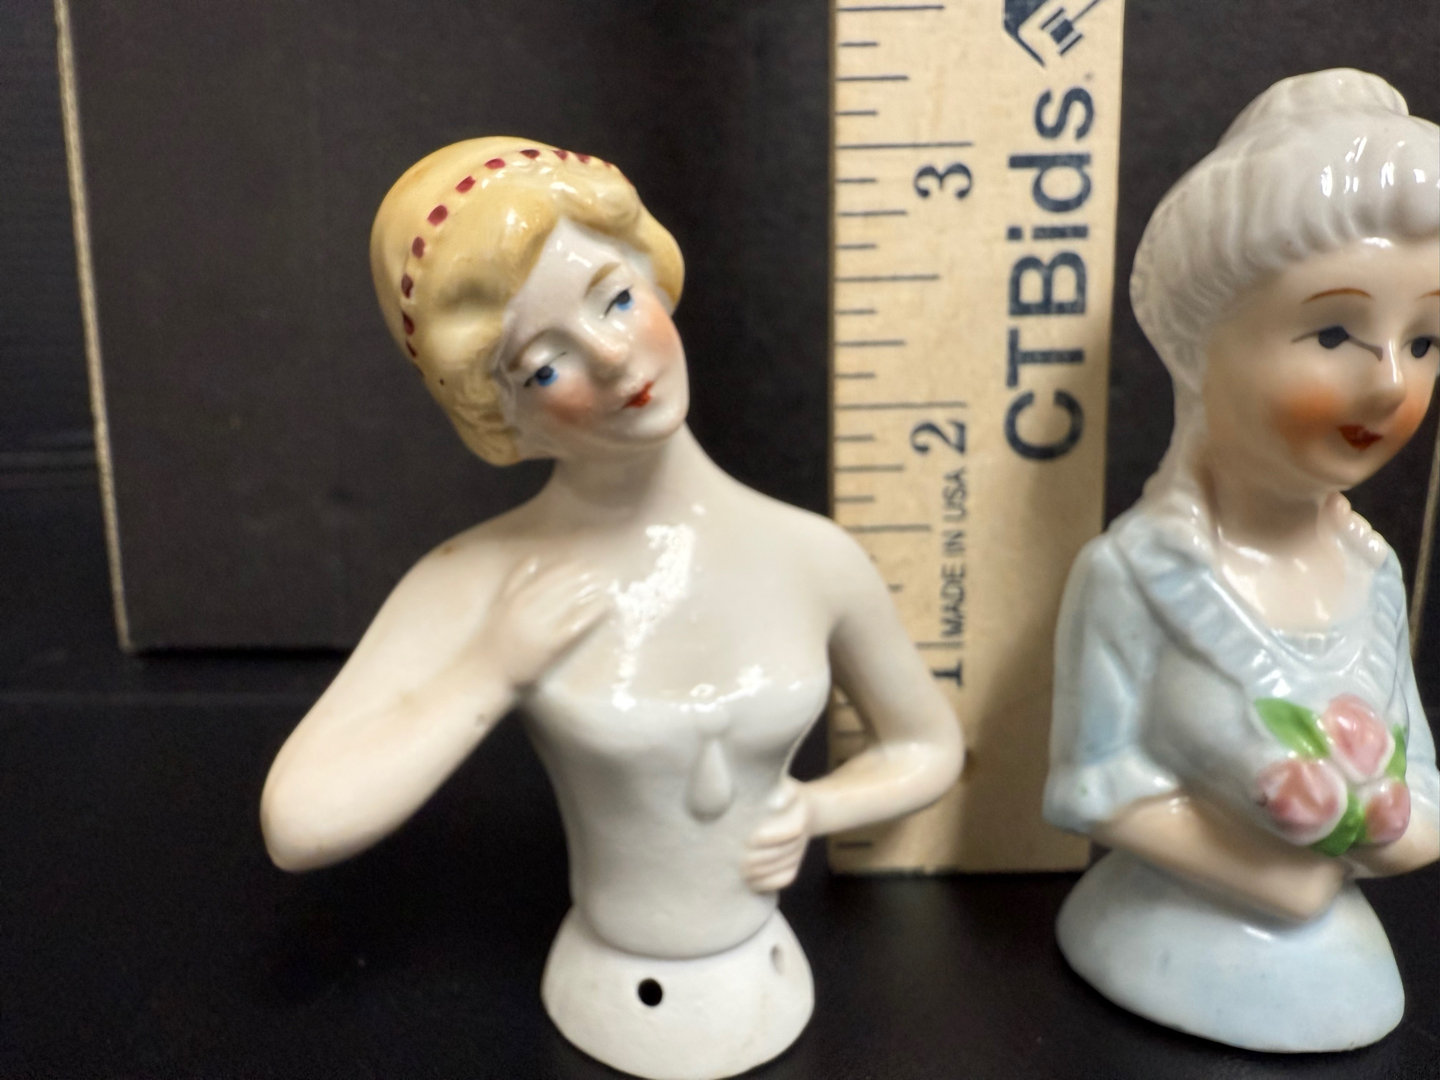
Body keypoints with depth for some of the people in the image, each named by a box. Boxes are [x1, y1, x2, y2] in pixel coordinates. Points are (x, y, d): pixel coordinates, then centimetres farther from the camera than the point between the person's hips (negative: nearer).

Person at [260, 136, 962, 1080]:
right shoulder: (479, 581, -17)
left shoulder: (814, 559, -11)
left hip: (764, 992, 2)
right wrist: (492, 672, -23)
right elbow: (298, 824, -21)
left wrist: (818, 808, -12)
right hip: (613, 1004, -2)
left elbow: (930, 748, 5)